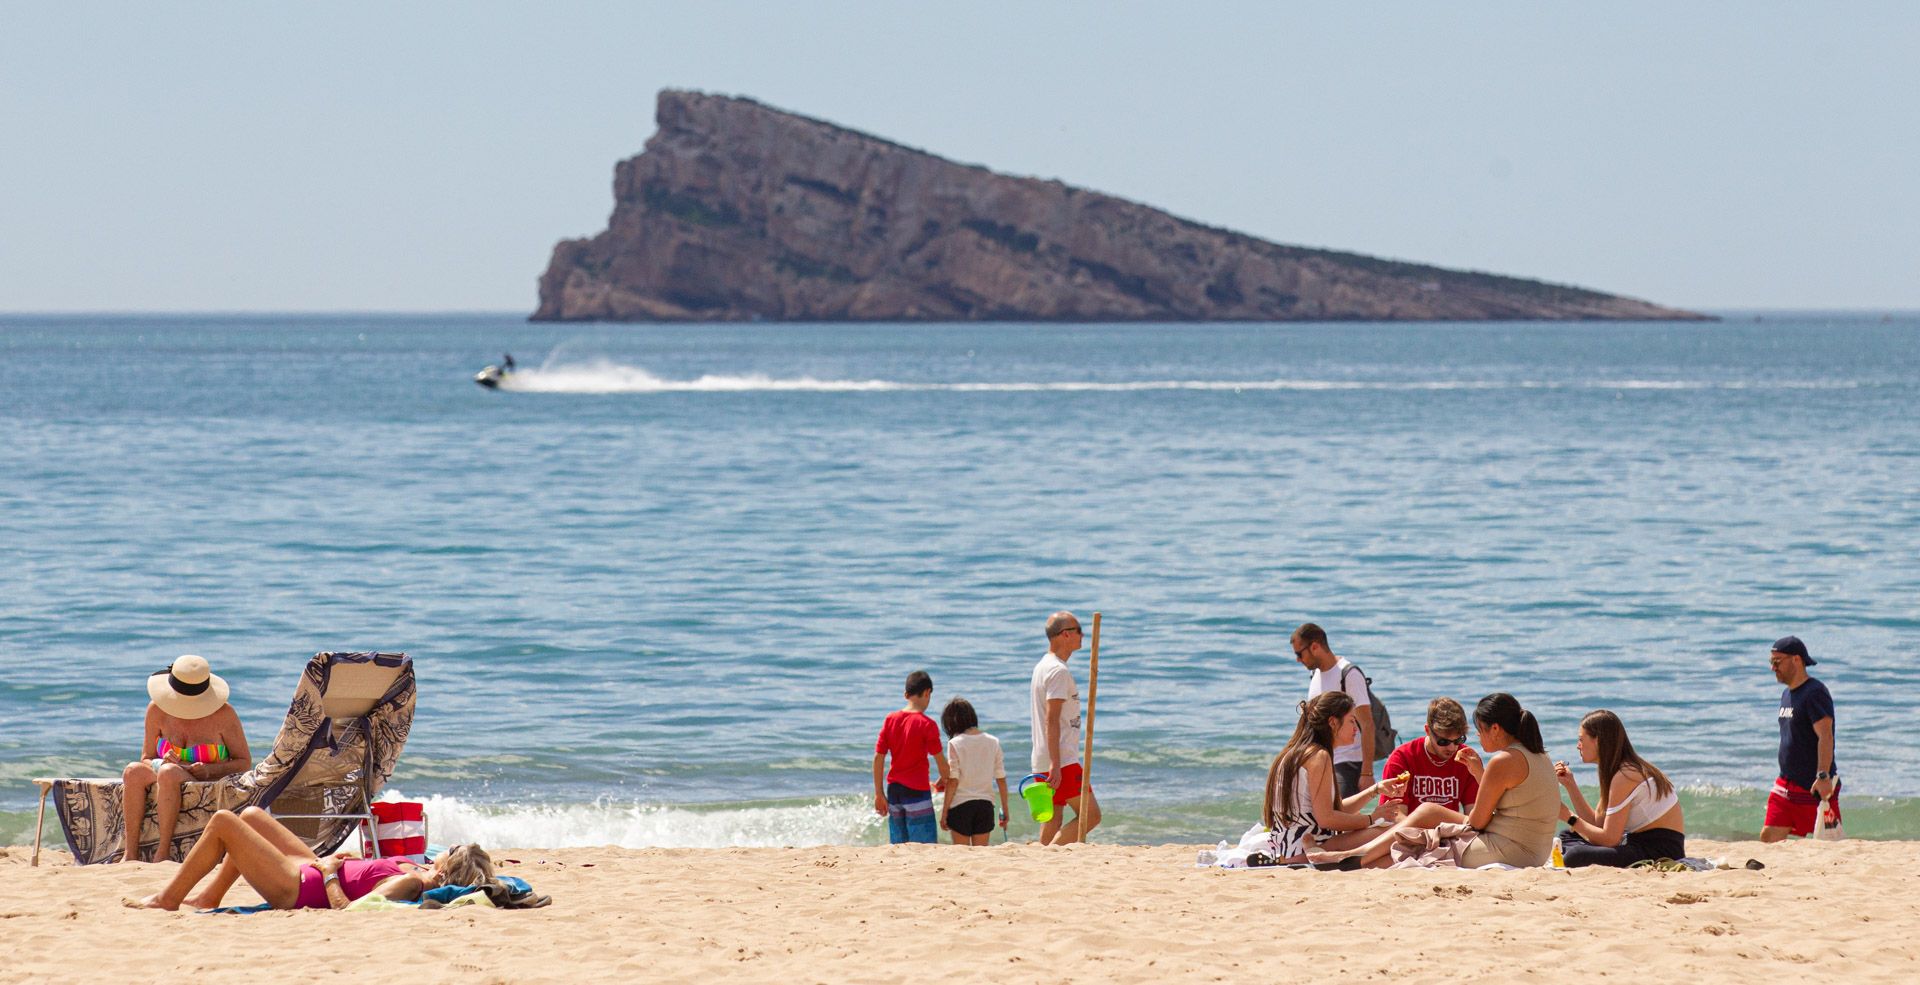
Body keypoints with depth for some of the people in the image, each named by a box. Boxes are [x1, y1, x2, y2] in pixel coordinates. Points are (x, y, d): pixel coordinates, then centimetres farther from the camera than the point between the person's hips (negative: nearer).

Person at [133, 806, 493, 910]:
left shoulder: (409, 884, -33)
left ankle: (169, 898, 14)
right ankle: (209, 897, 36)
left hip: (295, 888, -9)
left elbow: (345, 908, -36)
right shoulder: (417, 873, -7)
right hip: (311, 869, 9)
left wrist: (330, 874, -22)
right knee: (250, 815, 25)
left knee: (222, 821, -3)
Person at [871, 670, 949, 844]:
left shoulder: (890, 720, 4)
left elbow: (878, 758, 4)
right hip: (917, 790, -5)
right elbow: (940, 760, -8)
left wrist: (879, 794, 9)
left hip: (893, 790, 6)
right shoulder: (927, 725, -10)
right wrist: (944, 780, 14)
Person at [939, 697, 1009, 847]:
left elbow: (953, 782, -10)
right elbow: (1001, 780, 3)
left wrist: (944, 812, -4)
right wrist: (1005, 810, 11)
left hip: (961, 804, -4)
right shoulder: (993, 742, 2)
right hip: (985, 804, 4)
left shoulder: (955, 744, -9)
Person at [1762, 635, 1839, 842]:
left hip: (1815, 786, -9)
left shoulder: (1815, 693, -14)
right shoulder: (1787, 694, 16)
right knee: (1769, 837, 2)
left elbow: (1825, 736, -23)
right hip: (1787, 785, 9)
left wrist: (1823, 776, -32)